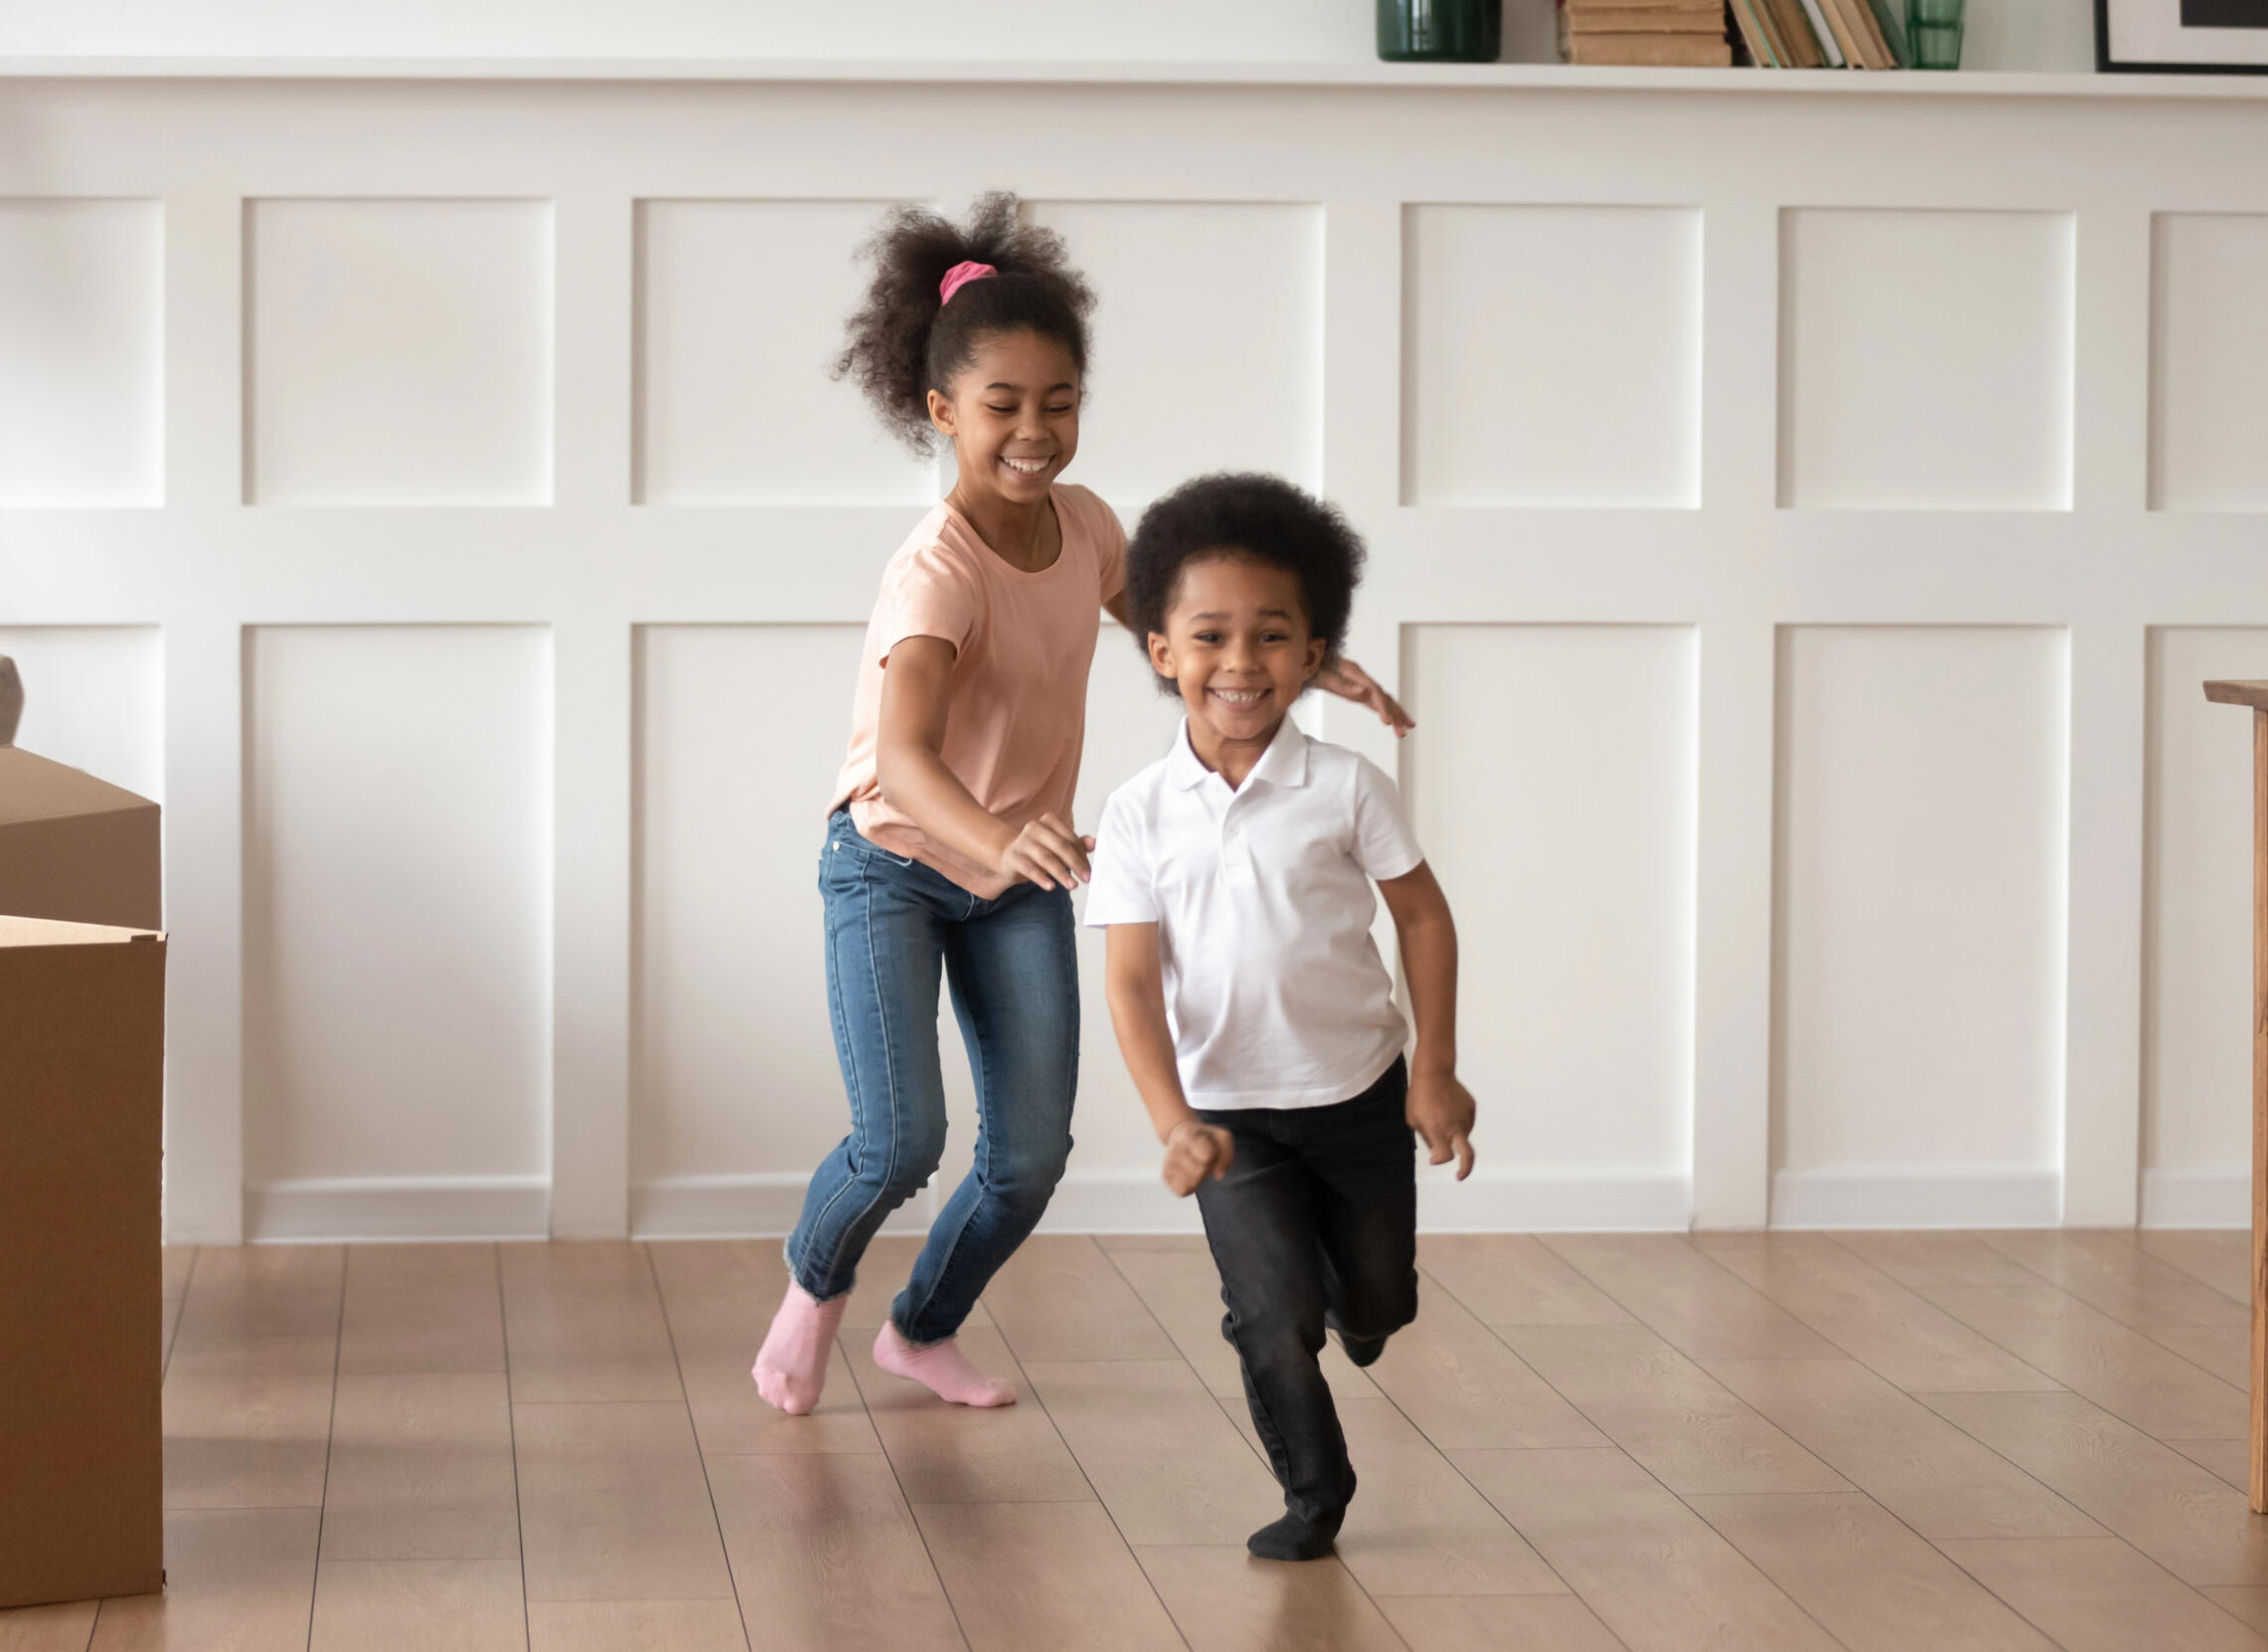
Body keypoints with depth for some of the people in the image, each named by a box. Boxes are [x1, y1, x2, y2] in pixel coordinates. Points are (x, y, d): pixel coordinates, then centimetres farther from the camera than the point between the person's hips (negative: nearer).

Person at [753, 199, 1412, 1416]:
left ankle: (925, 1329, 29)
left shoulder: (1082, 523, -8)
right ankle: (812, 1282, 18)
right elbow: (905, 752, -47)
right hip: (892, 864, -6)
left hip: (1019, 876, 6)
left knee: (1031, 1158, 1)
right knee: (901, 1142, -17)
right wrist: (1000, 839, -66)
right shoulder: (937, 573, -30)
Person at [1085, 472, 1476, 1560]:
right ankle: (1312, 1491, 12)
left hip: (1358, 1088, 1)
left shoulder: (1345, 788, -12)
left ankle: (1351, 1300, 53)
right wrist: (1172, 1121, -23)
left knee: (1377, 1299, 15)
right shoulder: (1140, 815, -11)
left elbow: (1422, 914, -1)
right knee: (1273, 1314, -11)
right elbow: (1133, 981, -12)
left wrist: (1434, 1071, -3)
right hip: (1227, 1106, -1)